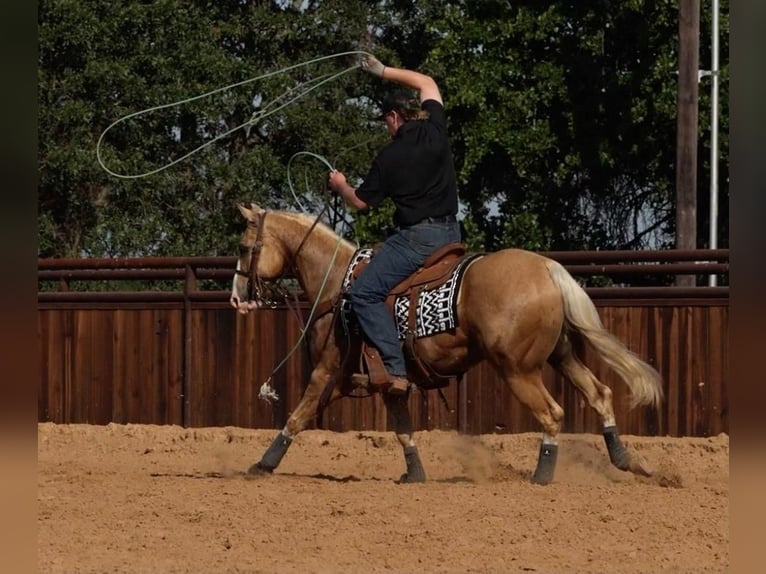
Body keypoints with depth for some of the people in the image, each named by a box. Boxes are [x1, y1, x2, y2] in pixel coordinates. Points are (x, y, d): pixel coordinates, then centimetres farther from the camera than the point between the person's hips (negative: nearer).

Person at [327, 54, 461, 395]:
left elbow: (361, 202, 3)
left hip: (416, 236, -7)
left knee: (364, 293, -5)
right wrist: (384, 72, 29)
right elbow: (427, 83, 23)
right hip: (451, 233, 7)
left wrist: (341, 187, 23)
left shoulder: (390, 156, -9)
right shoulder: (436, 129, 3)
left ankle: (396, 370, -16)